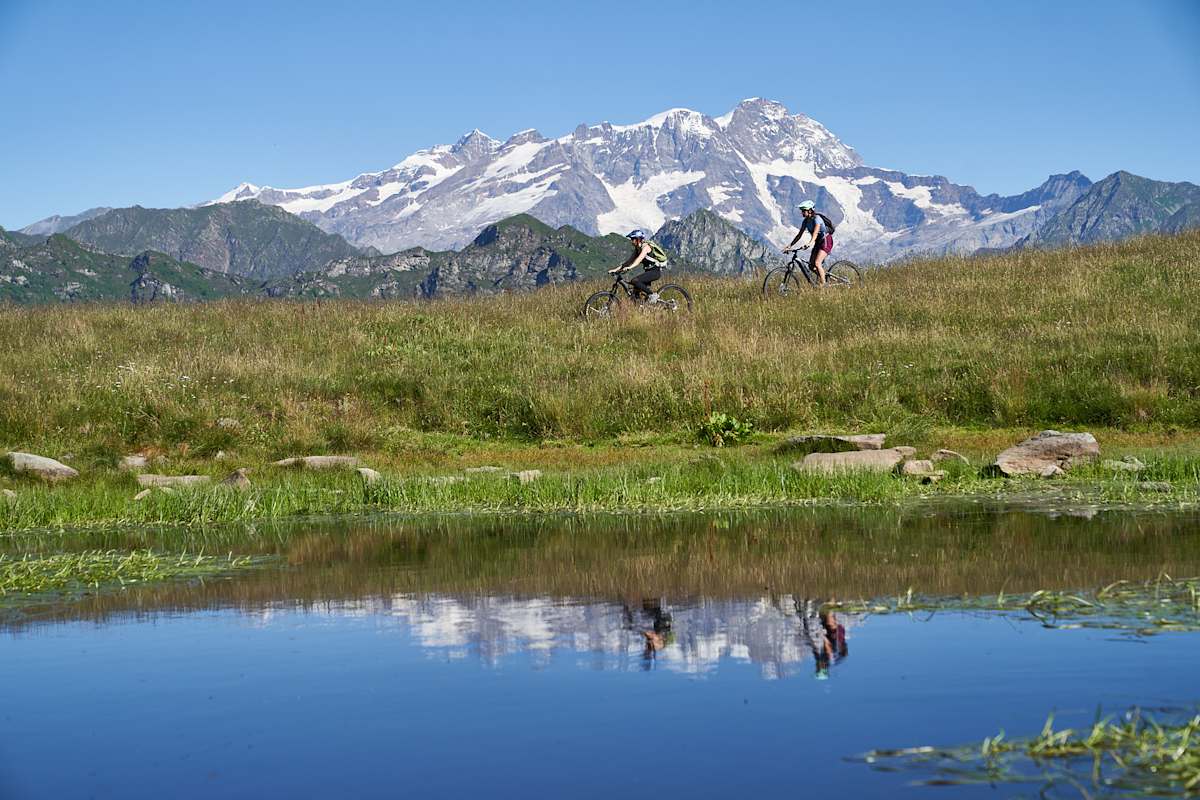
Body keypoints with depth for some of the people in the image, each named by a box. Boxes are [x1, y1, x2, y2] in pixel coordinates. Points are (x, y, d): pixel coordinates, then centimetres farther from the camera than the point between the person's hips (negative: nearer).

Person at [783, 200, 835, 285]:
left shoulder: (817, 218, -21)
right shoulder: (806, 221, 2)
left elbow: (815, 232, -35)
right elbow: (799, 235, 4)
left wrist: (810, 243, -51)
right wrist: (790, 246, -4)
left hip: (826, 241, -8)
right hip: (818, 242, 8)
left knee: (817, 263, -22)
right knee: (811, 266, -1)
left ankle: (823, 285, -18)